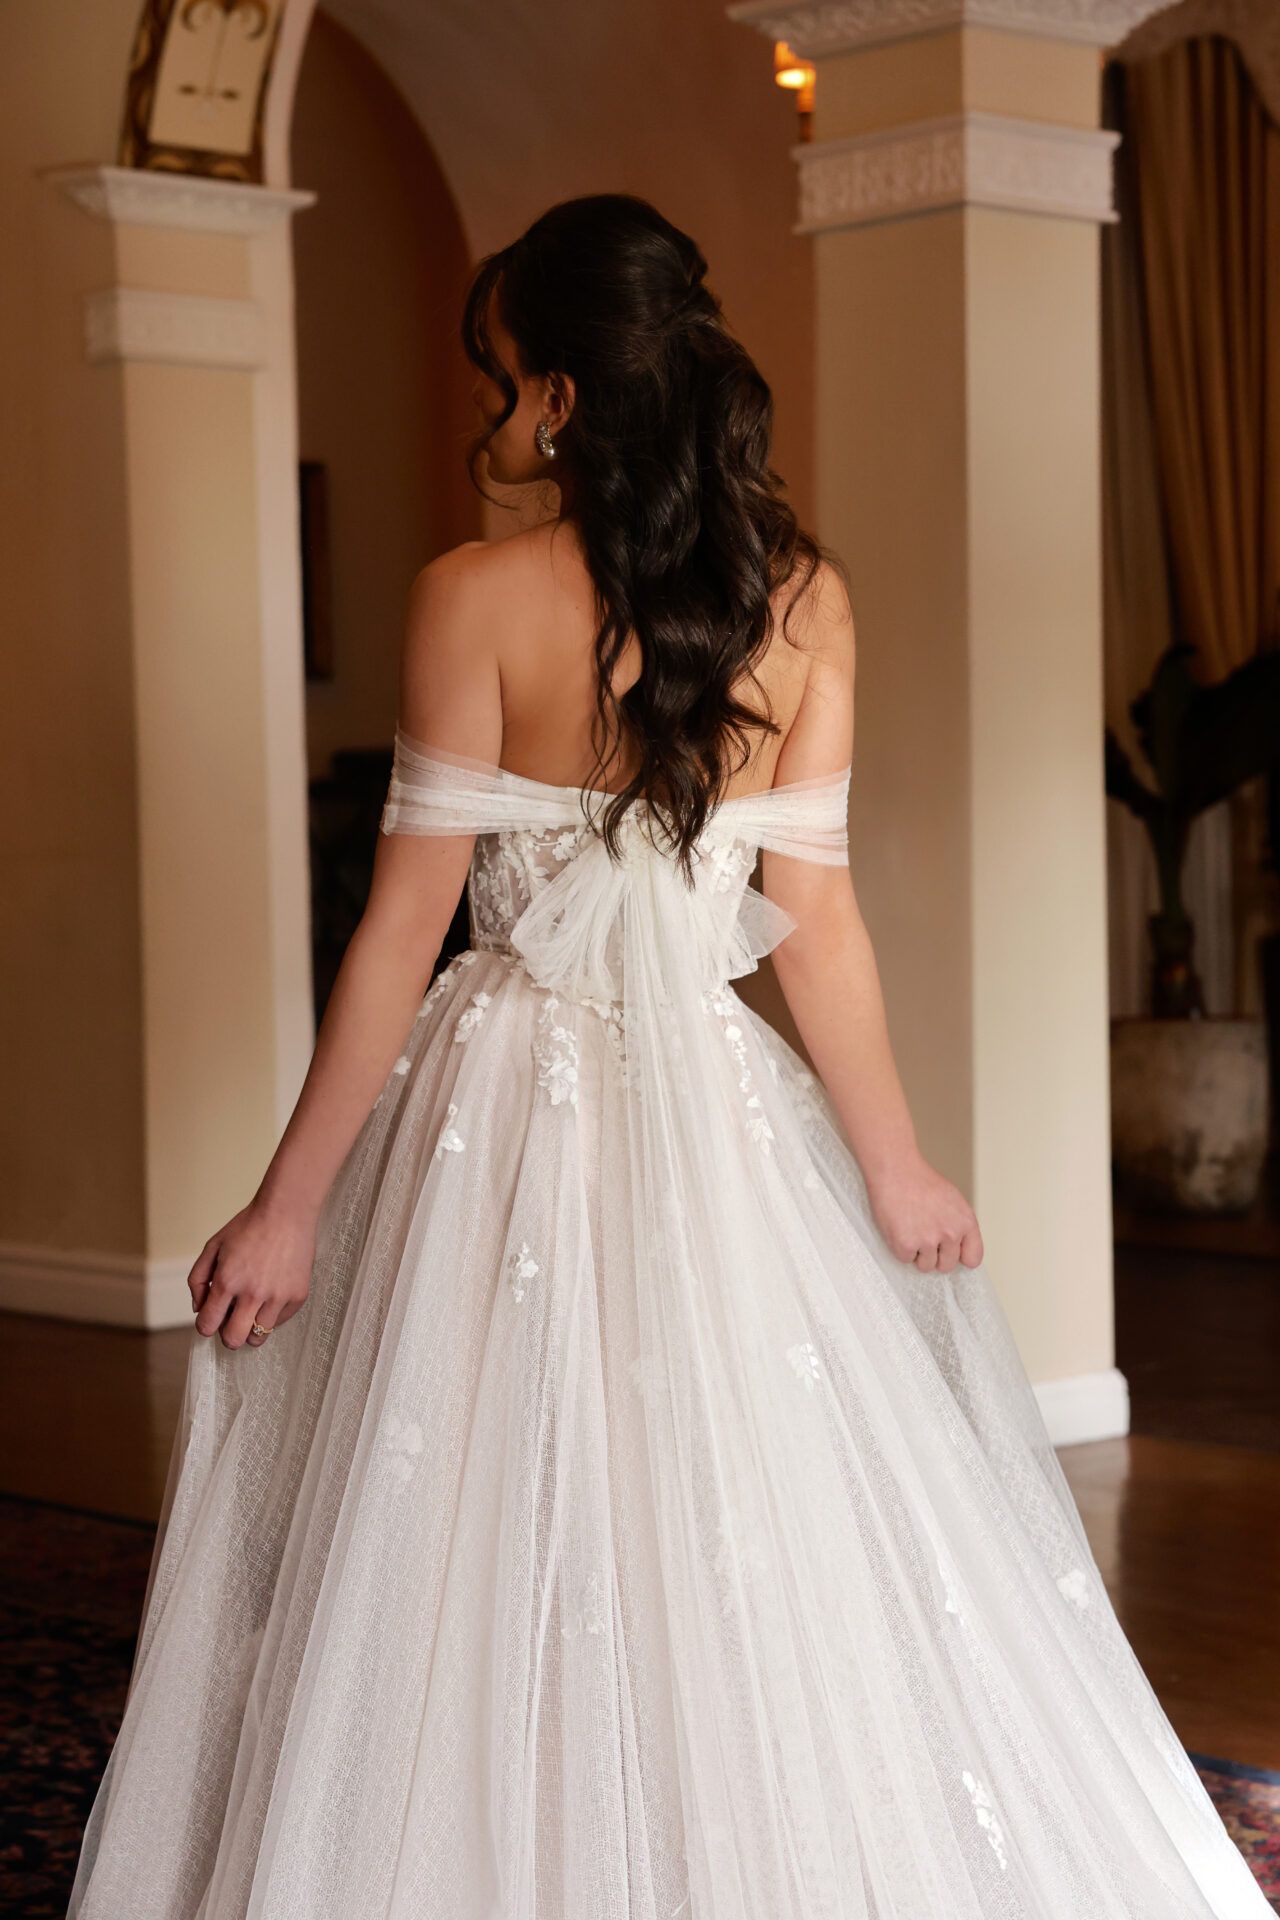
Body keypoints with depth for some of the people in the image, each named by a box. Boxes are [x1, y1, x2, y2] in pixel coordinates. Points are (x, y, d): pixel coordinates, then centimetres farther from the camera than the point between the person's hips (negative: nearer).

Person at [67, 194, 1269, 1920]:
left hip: (508, 1104, -3)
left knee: (481, 1593, 6)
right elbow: (814, 910, -2)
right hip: (715, 1097, 3)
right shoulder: (803, 598, -1)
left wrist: (290, 1205, -4)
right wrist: (896, 1166, 8)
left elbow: (405, 930, -10)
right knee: (760, 1579, 13)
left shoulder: (477, 599, -10)